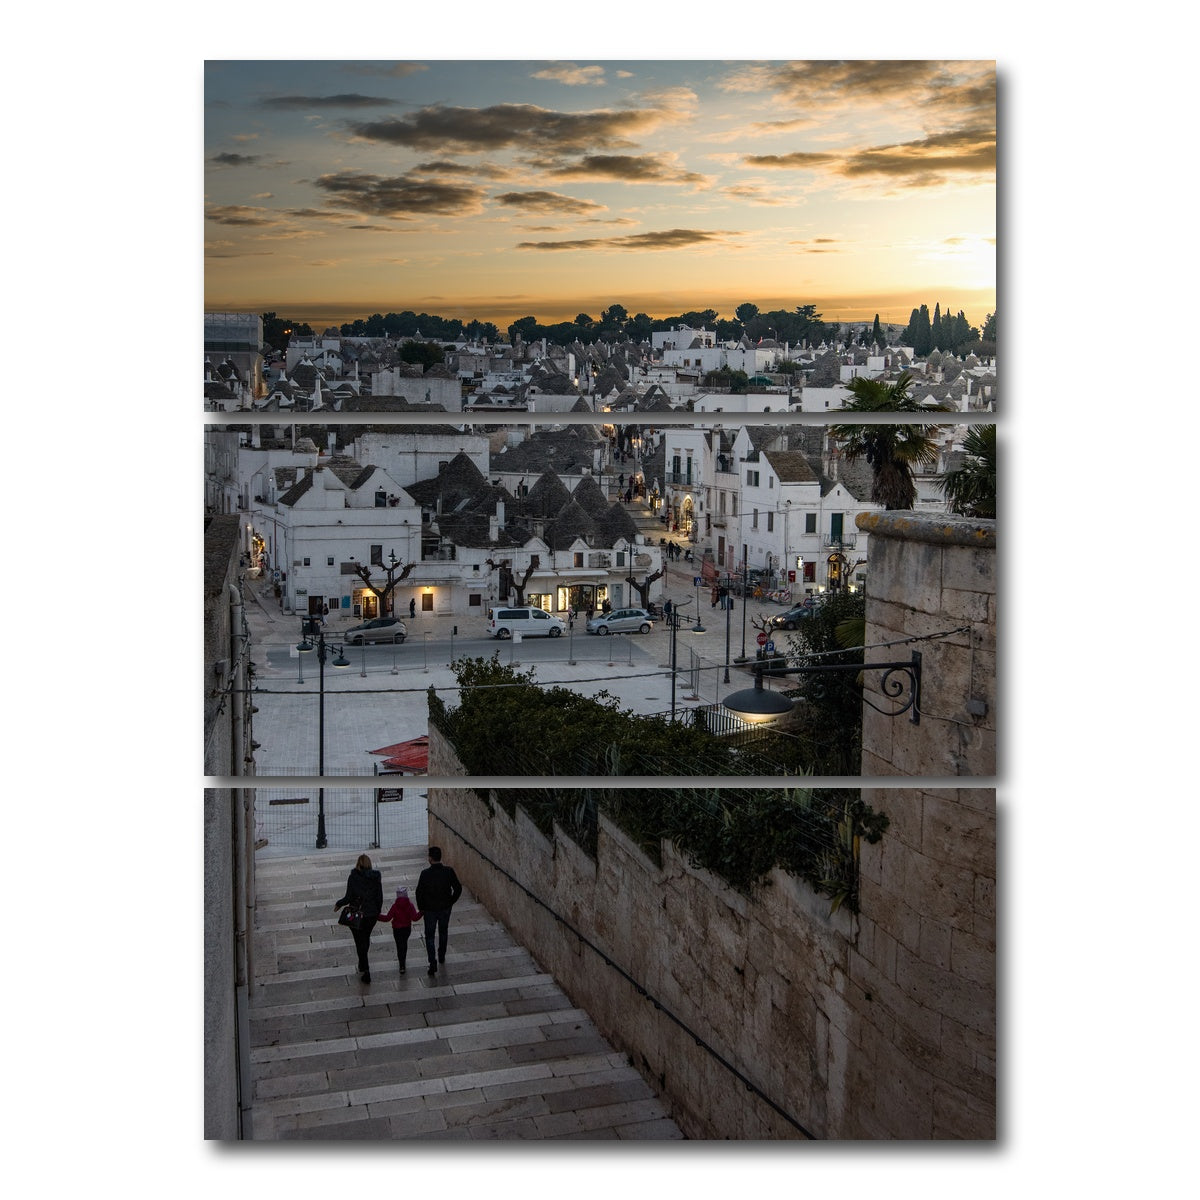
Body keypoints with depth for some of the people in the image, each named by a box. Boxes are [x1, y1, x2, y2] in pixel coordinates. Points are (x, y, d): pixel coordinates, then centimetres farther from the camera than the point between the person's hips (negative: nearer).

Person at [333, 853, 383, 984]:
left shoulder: (353, 877, -16)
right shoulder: (376, 878, -6)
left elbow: (348, 897, -16)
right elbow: (380, 898, -1)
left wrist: (338, 904, 3)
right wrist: (377, 913, 14)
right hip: (372, 914, 4)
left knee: (360, 942, 7)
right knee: (366, 938, 25)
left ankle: (366, 972, 3)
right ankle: (363, 965, 44)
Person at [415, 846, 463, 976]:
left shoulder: (425, 873, -19)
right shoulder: (449, 871, -12)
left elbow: (419, 892, -14)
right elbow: (458, 888, -7)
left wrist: (421, 907, 1)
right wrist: (451, 902, 8)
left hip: (430, 909, -3)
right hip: (445, 908, 3)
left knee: (429, 935, 8)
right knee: (443, 932, 25)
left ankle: (433, 962, -3)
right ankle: (442, 956, 39)